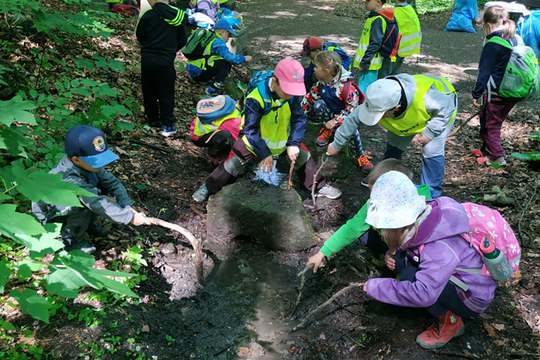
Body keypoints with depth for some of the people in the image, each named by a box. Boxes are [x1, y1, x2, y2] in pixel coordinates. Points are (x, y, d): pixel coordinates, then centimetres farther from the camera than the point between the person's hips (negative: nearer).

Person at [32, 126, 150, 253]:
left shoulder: (89, 164, -18)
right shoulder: (70, 179, -40)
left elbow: (112, 182, -13)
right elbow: (98, 204, -42)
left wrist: (128, 207, -25)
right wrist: (130, 217, -39)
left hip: (68, 206, 7)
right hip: (49, 215, -7)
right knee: (85, 206, -31)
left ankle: (90, 224, 10)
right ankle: (71, 239, -7)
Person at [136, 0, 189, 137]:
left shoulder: (148, 15, -7)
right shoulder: (178, 15, -1)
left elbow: (140, 36, 3)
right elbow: (182, 40, 6)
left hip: (148, 59, 0)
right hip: (166, 60, 0)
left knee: (149, 91, 15)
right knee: (166, 93, 5)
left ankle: (152, 119, 24)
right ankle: (167, 125, 2)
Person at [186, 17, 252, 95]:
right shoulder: (218, 42, -13)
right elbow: (229, 57, -21)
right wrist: (244, 59, -7)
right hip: (198, 72, -9)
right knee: (226, 64, -12)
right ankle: (213, 89, -12)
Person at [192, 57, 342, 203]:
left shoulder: (294, 94, -21)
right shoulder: (256, 98, -34)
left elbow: (299, 119, -15)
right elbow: (250, 130, -29)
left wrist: (293, 143, -26)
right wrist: (264, 153, -27)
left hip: (283, 138, 4)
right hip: (255, 140, -4)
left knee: (304, 157, 7)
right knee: (234, 164, -3)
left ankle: (319, 186, 27)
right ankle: (207, 187, 15)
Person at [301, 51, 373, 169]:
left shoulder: (346, 86, -28)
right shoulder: (321, 83, -11)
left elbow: (352, 108, -24)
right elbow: (310, 97, 1)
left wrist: (336, 121, -31)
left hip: (343, 116, -4)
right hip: (329, 114, 4)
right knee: (318, 104, -27)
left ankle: (360, 155, -20)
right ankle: (328, 130, -6)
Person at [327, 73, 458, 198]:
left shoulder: (424, 97, -48)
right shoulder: (377, 102, -34)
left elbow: (446, 108, -29)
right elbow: (353, 120, -21)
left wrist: (428, 134, -33)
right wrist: (336, 145, -12)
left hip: (440, 113, -4)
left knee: (431, 151, -16)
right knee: (394, 145, 5)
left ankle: (431, 195, 1)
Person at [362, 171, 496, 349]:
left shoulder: (440, 248, -36)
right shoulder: (421, 221, -13)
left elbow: (422, 294, -42)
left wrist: (375, 287, -32)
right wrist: (396, 258, -13)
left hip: (473, 297, -8)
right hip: (457, 277, 8)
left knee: (410, 278, -26)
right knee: (402, 260, -6)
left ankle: (450, 321, -4)